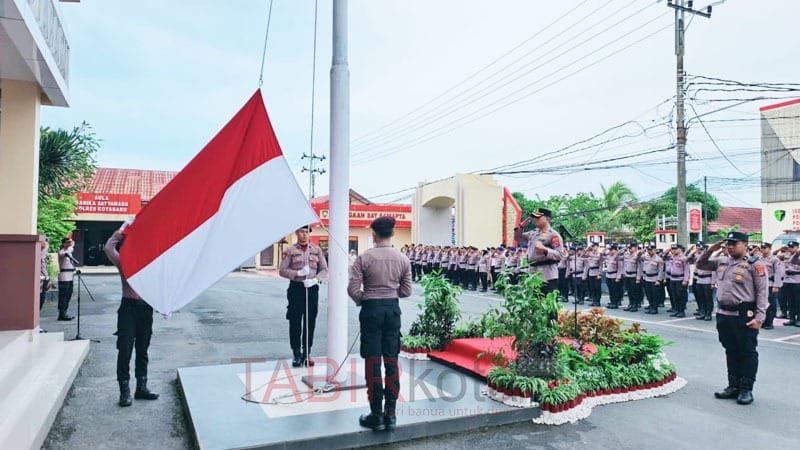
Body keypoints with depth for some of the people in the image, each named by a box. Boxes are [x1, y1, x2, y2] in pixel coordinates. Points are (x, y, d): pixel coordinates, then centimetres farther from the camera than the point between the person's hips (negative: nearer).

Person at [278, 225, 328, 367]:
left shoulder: (316, 249, 7)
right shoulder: (291, 250, 2)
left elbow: (324, 269, 8)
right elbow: (282, 270, 0)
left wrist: (315, 279, -11)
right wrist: (298, 273, -15)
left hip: (312, 288, 2)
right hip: (296, 288, -2)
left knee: (310, 322, 6)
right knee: (295, 322, 0)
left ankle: (307, 353, 17)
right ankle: (296, 353, 12)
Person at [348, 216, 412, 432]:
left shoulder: (365, 258, -9)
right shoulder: (402, 259, 1)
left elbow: (353, 289, -10)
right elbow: (406, 291, 5)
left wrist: (362, 300, 9)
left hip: (371, 309, -3)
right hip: (392, 309, 3)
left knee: (372, 362, 3)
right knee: (391, 361, 10)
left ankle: (376, 415, 9)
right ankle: (390, 413, 16)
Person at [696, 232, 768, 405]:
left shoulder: (755, 264, -7)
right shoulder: (722, 262, 12)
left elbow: (762, 292, -11)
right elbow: (700, 264, 25)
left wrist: (759, 317, -17)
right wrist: (709, 250, 8)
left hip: (744, 316, -6)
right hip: (723, 315, 7)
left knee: (747, 353, 4)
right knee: (731, 352, 15)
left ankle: (746, 389, 13)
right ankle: (734, 386, 26)